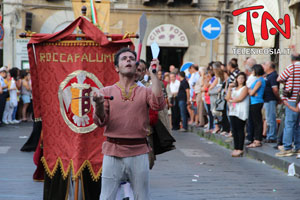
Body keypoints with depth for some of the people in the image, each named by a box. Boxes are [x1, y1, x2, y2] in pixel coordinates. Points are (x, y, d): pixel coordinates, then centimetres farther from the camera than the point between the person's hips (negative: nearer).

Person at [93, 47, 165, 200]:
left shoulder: (145, 92, 9)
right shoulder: (106, 91, 8)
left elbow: (158, 105, -13)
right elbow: (100, 122, -2)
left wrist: (153, 74, -9)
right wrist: (99, 104, -24)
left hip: (139, 154, 1)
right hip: (113, 152, -1)